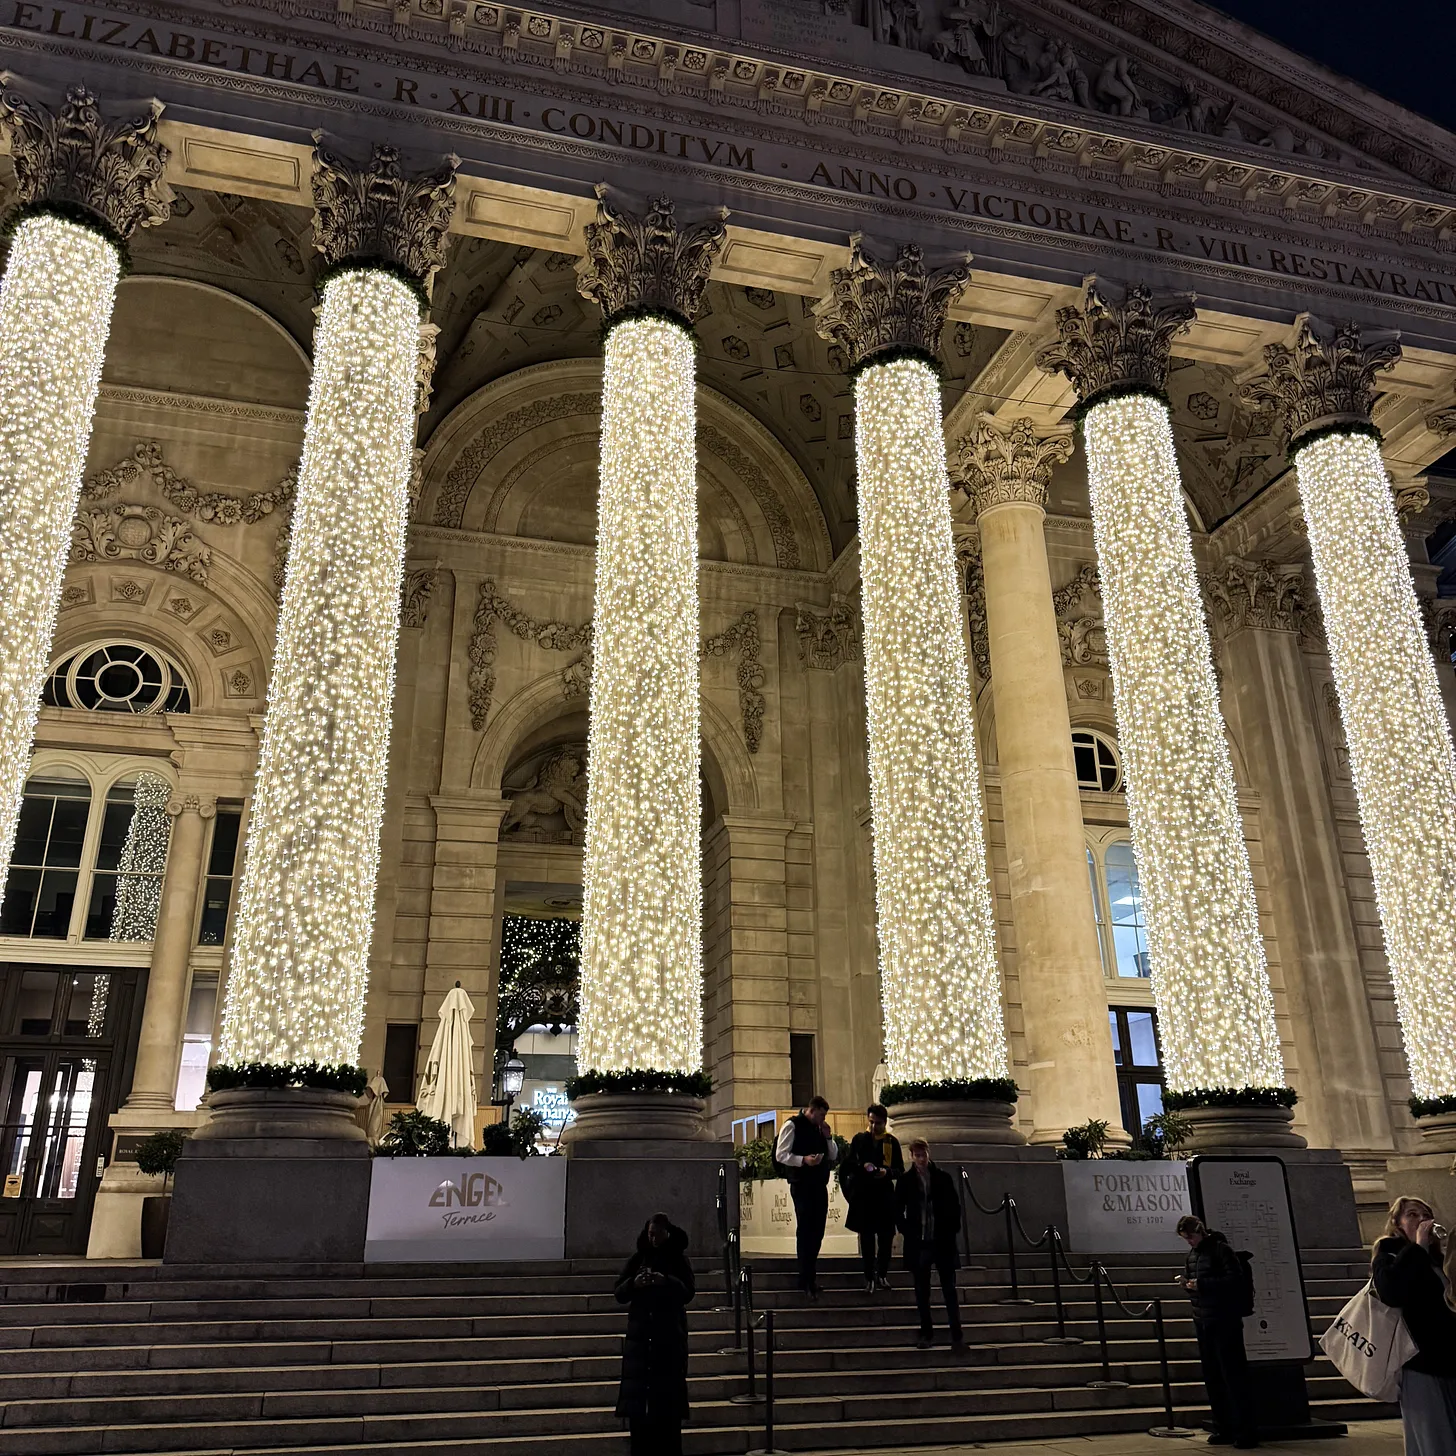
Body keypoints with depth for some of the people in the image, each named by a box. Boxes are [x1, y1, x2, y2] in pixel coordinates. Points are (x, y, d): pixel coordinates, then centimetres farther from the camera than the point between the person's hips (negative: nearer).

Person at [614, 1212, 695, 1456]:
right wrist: (633, 1283, -20)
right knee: (637, 1394, -2)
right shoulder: (637, 1259, 6)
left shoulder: (679, 1260, 2)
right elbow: (619, 1294, 1)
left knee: (667, 1394, -4)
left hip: (670, 1336, -2)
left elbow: (688, 1293, -8)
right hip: (640, 1335, 2)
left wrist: (666, 1281, -25)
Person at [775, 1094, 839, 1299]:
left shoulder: (819, 1129, 15)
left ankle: (809, 1275, 23)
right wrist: (803, 1160, -24)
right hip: (802, 1186, -7)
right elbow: (781, 1155, -12)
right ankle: (807, 1282, 1)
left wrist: (827, 1137, 2)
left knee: (817, 1232, 11)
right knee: (805, 1232, -4)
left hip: (819, 1186, 7)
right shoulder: (793, 1126, -7)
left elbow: (833, 1155, 18)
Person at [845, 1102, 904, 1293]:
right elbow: (848, 1164, 6)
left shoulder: (892, 1142, 6)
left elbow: (900, 1170, 5)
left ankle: (882, 1274, 18)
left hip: (885, 1195, 0)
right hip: (863, 1195, 0)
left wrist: (887, 1172, -15)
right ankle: (869, 1278, 8)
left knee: (886, 1237, 3)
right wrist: (861, 1166, -13)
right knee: (867, 1238, 2)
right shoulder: (859, 1139, 7)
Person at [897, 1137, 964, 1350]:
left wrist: (952, 1230, -2)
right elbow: (898, 1209, 8)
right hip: (918, 1243, 1)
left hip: (943, 1241, -1)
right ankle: (927, 1333, 15)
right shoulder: (906, 1181, 2)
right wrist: (906, 1230, -2)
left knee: (949, 1289, 0)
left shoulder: (943, 1177, 1)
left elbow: (954, 1205, 5)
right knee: (922, 1292, 7)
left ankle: (957, 1335, 2)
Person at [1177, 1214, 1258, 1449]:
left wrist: (1202, 1284, -22)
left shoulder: (1220, 1249, -12)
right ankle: (1223, 1428, 19)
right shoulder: (1191, 1255, 13)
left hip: (1225, 1323, -8)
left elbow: (1235, 1279, -20)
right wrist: (1185, 1282, -3)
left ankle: (1246, 1431, 1)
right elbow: (1188, 1278, 20)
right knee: (1212, 1377, 11)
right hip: (1203, 1323, 8)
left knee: (1234, 1376, -4)